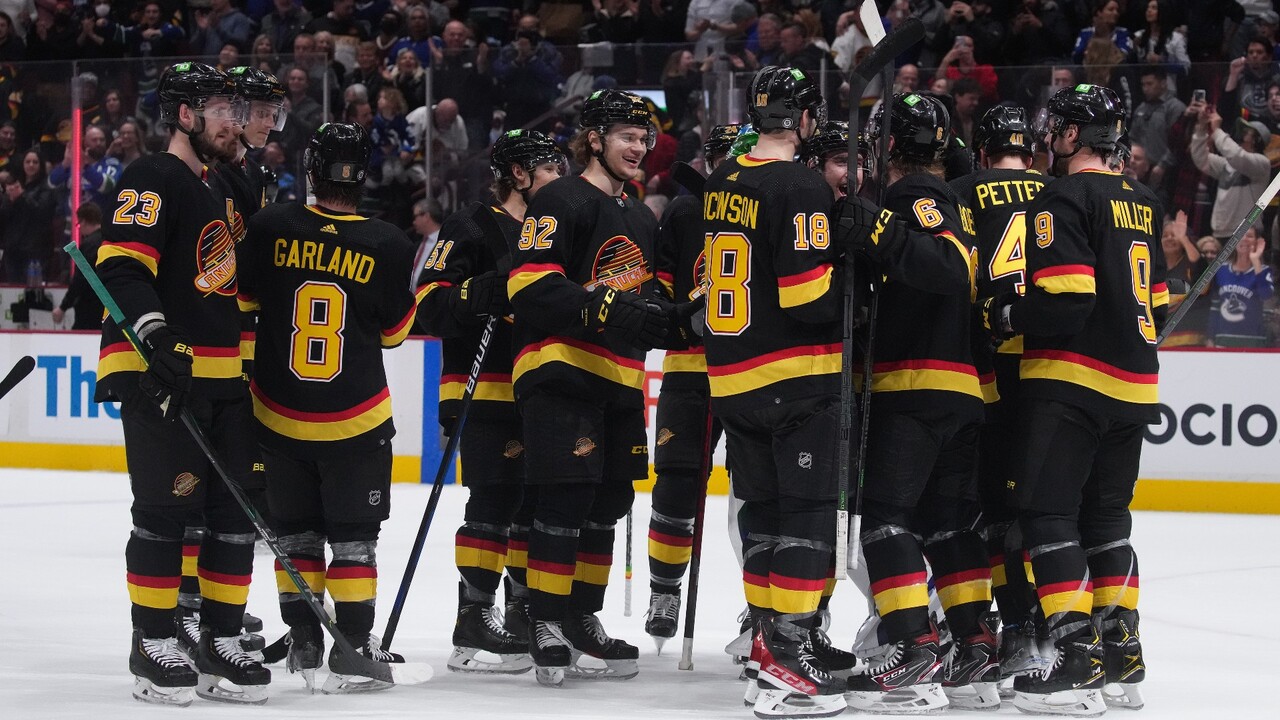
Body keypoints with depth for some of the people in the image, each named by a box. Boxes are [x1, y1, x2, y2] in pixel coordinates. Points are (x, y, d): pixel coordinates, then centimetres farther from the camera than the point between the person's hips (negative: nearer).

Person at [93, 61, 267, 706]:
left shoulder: (219, 192, 22)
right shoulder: (153, 180, -7)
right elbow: (122, 264, -20)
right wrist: (156, 336, -32)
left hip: (225, 380, 9)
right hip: (163, 374, -9)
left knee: (235, 513, 7)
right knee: (165, 510, -8)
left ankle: (221, 644, 14)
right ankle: (154, 647, 0)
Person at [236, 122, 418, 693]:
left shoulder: (271, 226, -10)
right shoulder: (387, 246, -10)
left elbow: (239, 299, 2)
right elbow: (394, 330, 2)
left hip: (279, 414, 2)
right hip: (356, 420, -2)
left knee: (296, 532, 15)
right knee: (354, 537, 6)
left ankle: (304, 645, 19)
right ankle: (352, 651, 2)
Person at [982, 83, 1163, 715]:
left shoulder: (1063, 200, -11)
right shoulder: (1141, 206, 16)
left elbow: (1065, 301, -20)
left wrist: (1004, 315, -6)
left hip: (1070, 381, -8)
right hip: (1133, 387, 8)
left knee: (1047, 514, -7)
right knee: (1105, 521, 15)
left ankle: (1077, 663, -14)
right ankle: (1122, 662, 15)